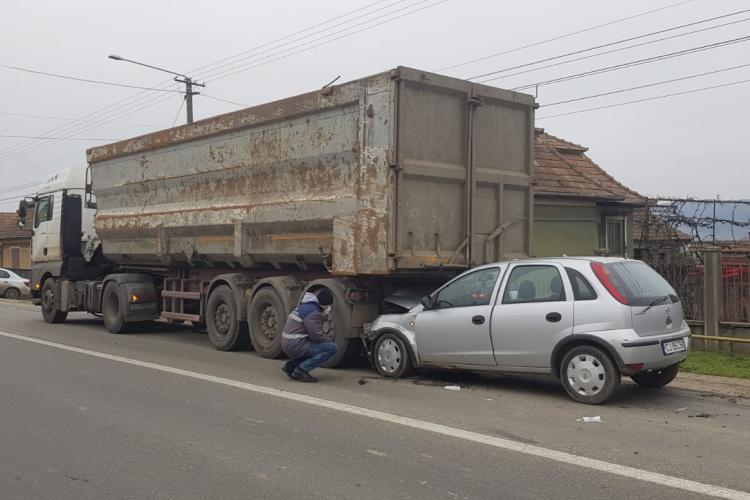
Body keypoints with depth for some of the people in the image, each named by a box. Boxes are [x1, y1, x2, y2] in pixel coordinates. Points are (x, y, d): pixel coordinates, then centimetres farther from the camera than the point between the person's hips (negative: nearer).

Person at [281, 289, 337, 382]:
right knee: (331, 348, -13)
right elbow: (317, 335, -19)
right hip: (296, 346, -10)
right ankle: (301, 370, -13)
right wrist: (330, 341, -2)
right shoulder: (312, 311, -14)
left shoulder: (304, 306, 18)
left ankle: (291, 365, 14)